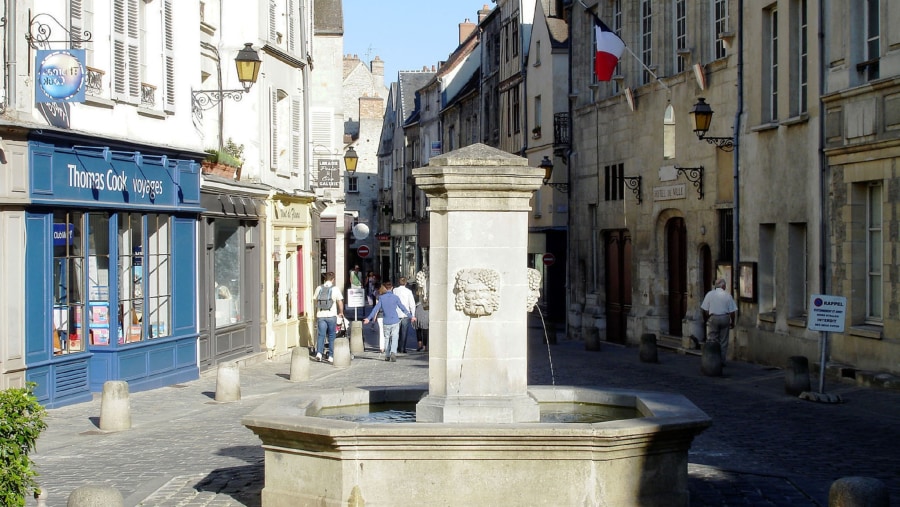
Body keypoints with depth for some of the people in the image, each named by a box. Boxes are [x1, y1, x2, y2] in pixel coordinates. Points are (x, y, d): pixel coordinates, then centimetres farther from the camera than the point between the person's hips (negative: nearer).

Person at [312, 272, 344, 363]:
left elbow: (314, 301, 15)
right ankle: (331, 356, 9)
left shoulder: (319, 288, 5)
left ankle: (319, 353, -14)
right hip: (331, 315, -2)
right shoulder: (335, 289, -4)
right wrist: (341, 313, 14)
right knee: (331, 336, 8)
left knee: (321, 335, 4)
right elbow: (340, 302, -3)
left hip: (320, 315, 2)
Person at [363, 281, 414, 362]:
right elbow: (403, 308, 2)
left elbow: (376, 309, -2)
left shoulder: (381, 298, -1)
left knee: (387, 338, 14)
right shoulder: (395, 297, -2)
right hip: (395, 321, -1)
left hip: (386, 322, 1)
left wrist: (368, 318, 3)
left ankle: (387, 356, 17)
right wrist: (411, 316, 12)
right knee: (394, 338, -3)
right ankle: (393, 352, -24)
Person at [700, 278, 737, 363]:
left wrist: (705, 320, 11)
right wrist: (732, 322, 11)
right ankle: (722, 360, 10)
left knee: (712, 340, 4)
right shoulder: (728, 296, -1)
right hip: (725, 318, 1)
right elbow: (732, 311, -1)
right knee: (723, 341, 8)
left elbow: (705, 310, -3)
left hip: (713, 318, -1)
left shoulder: (710, 294, -2)